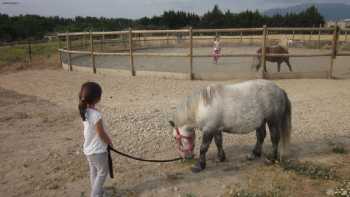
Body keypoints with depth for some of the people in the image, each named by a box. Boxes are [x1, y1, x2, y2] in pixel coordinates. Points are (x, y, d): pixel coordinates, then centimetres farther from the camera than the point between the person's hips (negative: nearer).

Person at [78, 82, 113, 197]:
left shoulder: (84, 112, -3)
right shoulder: (96, 115, -29)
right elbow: (101, 134, -21)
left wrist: (106, 140, 13)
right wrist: (110, 142, -1)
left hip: (88, 149, 8)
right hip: (98, 150, -8)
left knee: (94, 171, 23)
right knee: (102, 172, 11)